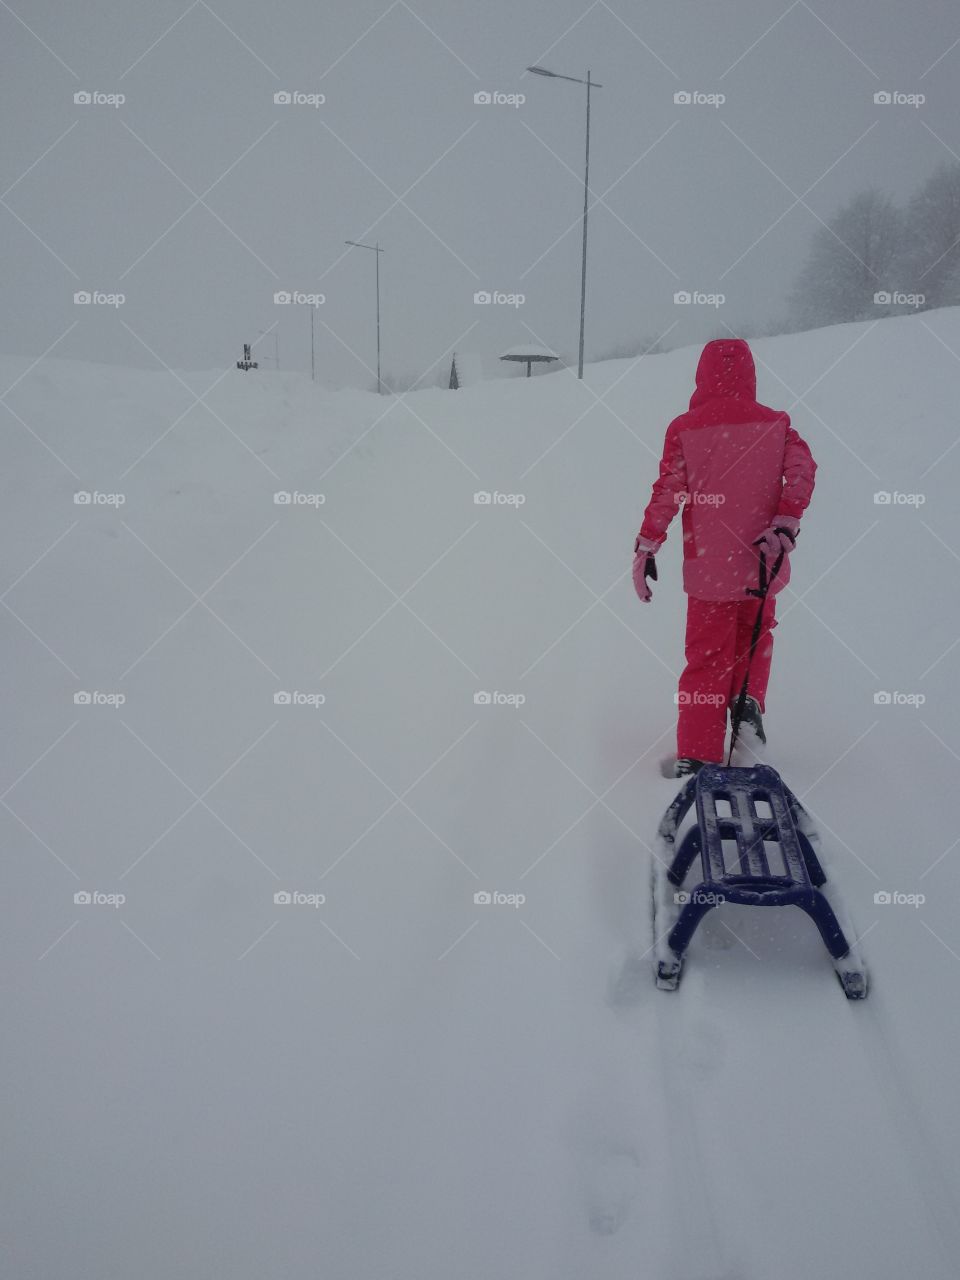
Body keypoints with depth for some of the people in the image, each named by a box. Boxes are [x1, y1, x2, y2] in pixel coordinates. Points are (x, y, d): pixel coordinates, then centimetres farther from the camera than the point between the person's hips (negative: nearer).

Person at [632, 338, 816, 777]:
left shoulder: (685, 428, -7)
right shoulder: (775, 424, 0)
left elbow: (668, 492, -10)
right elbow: (802, 469, -12)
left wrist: (645, 547, -4)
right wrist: (784, 524, -13)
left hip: (709, 566, -1)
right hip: (762, 561, 2)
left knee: (706, 657, 8)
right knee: (755, 636, 26)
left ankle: (696, 755, 6)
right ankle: (748, 700, 2)